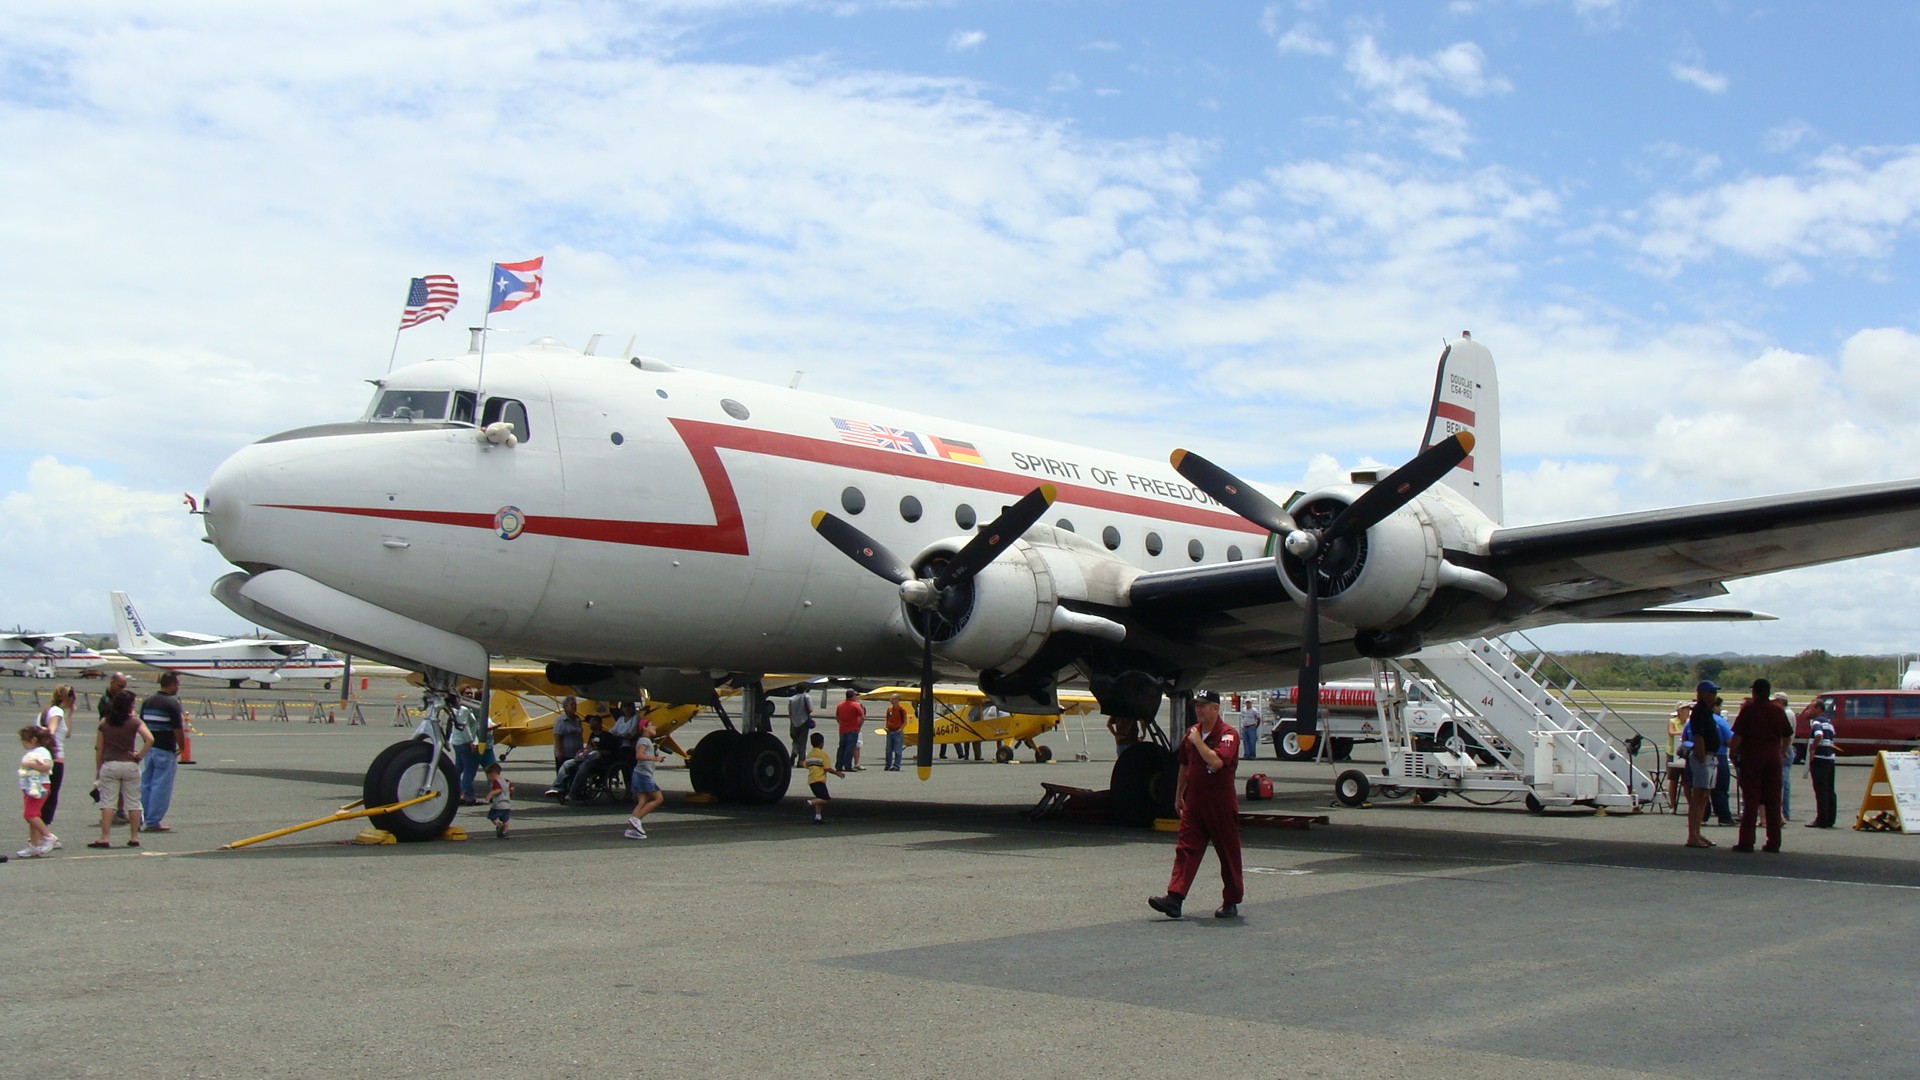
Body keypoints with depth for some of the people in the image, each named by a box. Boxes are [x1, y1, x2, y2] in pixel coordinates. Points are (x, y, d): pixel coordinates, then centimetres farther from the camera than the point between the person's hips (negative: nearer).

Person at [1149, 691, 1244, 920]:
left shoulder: (1228, 734, -12)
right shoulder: (1192, 732, 11)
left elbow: (1216, 762, -29)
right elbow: (1184, 766, 21)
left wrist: (1198, 742, -19)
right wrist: (1178, 795, 23)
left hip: (1220, 804, -6)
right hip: (1194, 802, 6)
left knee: (1228, 853, 6)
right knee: (1185, 849, -2)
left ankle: (1231, 902, 17)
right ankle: (1174, 899, -8)